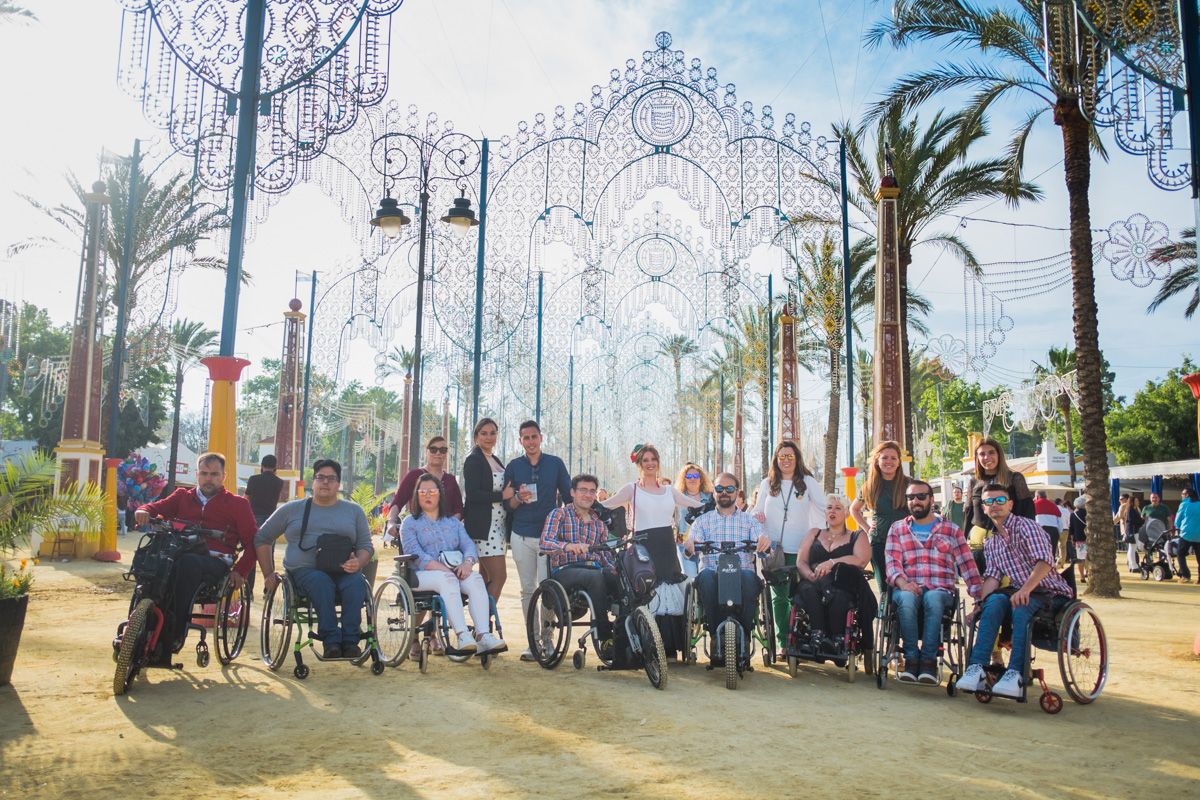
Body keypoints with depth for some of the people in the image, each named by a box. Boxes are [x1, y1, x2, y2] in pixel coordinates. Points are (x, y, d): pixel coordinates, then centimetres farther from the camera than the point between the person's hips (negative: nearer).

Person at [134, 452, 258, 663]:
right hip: (180, 556, 3)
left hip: (215, 562, -3)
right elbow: (159, 507, 9)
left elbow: (252, 541, 10)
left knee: (187, 562, -37)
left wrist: (241, 571, -3)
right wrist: (143, 511, -15)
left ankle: (178, 632, -32)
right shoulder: (183, 497, 25)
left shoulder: (236, 504, 16)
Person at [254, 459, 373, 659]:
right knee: (322, 583, -37)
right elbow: (262, 539, 22)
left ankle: (350, 641, -36)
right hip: (305, 570, -1)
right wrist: (268, 574, 12)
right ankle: (331, 642, -40)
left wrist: (358, 563, -9)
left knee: (357, 584, -35)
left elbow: (366, 545, 15)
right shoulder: (292, 509, 18)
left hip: (344, 571, 1)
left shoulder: (354, 511, 19)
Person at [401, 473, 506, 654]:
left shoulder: (453, 522, 26)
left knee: (476, 579, -29)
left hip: (456, 572, 4)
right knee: (447, 579, -37)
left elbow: (469, 545, 10)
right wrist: (444, 569, -18)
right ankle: (462, 636, -50)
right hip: (424, 575, -4)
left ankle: (483, 636, -44)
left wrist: (467, 563, -15)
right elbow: (416, 555, -4)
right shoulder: (410, 523, 12)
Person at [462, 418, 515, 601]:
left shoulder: (496, 460, 19)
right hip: (482, 527, -9)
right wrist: (502, 495, -14)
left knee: (486, 577, 11)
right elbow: (472, 494, -17)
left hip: (498, 525, 9)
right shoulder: (473, 460, -7)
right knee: (499, 576, -13)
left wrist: (512, 494, 10)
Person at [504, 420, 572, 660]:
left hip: (549, 534, -1)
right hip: (522, 536, 2)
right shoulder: (513, 466, 9)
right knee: (527, 590, 4)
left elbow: (568, 496, 11)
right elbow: (507, 503, 9)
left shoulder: (555, 463, 7)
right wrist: (518, 498, -12)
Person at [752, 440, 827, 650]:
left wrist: (817, 528, -17)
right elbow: (757, 511, 16)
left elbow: (826, 507, -2)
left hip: (800, 549, -2)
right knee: (779, 596, 4)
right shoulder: (767, 483, 12)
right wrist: (757, 515, -7)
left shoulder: (807, 482, 4)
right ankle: (782, 642, 10)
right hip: (774, 548, 2)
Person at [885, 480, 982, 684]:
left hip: (940, 590, 0)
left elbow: (967, 564, 10)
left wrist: (979, 594, -5)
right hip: (907, 589, 0)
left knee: (933, 599, -37)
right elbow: (892, 561, 3)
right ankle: (911, 658, -26)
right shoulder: (897, 529, 17)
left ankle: (928, 659, -30)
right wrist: (902, 582, -19)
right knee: (907, 599, -36)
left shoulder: (952, 530, 17)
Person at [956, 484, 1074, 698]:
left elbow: (1045, 562, -17)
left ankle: (1015, 674, -42)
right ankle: (976, 667, -37)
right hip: (1019, 591, 5)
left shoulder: (1024, 525, -4)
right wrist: (981, 602, -11)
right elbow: (992, 577, 7)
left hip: (1051, 593, -4)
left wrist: (1025, 589, -30)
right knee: (994, 602, -28)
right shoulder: (991, 543, 17)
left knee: (1020, 608, -37)